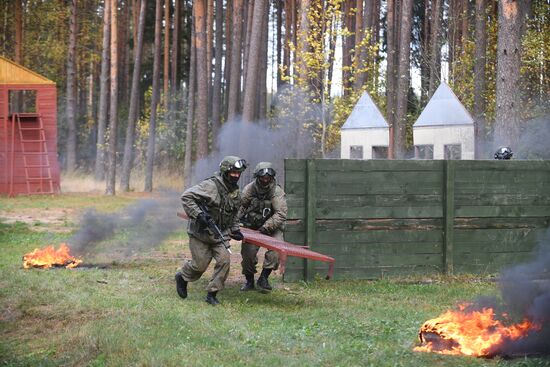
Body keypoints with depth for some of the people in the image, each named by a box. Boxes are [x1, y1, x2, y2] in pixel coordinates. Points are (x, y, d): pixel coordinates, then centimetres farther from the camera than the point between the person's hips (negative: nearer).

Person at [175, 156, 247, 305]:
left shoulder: (235, 192, 7)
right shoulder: (210, 186, -19)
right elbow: (186, 197, -23)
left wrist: (235, 229, 11)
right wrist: (198, 214, -28)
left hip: (220, 235, 6)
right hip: (201, 233, -6)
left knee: (224, 261, -9)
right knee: (200, 264, 0)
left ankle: (212, 294, 3)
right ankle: (182, 277, 32)